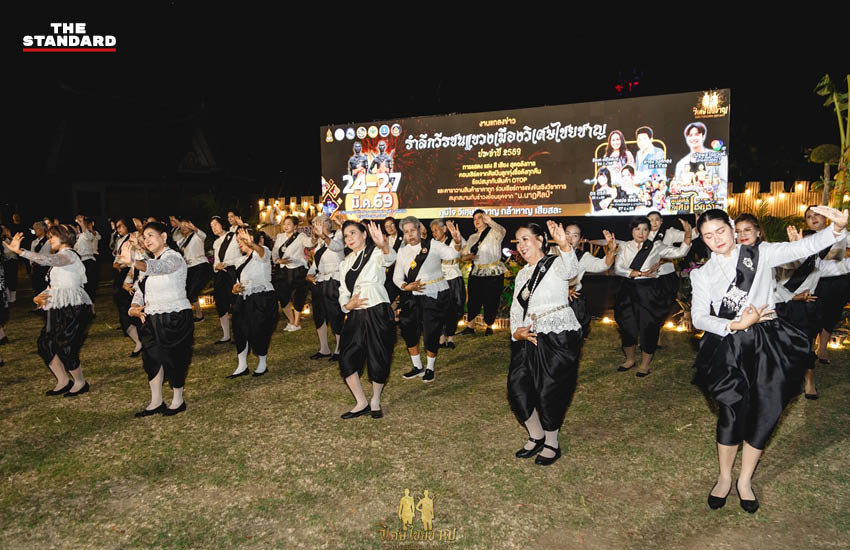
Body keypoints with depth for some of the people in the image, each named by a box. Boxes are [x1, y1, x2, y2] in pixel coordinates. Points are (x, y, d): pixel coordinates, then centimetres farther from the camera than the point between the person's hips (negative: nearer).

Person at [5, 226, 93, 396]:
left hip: (72, 308, -9)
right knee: (44, 343, 7)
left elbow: (46, 259, -30)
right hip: (58, 309, 9)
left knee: (65, 347, -7)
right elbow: (53, 286, 19)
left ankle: (81, 382, 13)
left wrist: (19, 251, -36)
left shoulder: (69, 255, -9)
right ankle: (63, 382, 19)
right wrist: (39, 297, 0)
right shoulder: (58, 259, 20)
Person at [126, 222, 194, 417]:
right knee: (152, 358, 9)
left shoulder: (174, 258, -11)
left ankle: (178, 400, 18)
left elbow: (158, 268, -34)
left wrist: (133, 262, -52)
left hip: (174, 318, -8)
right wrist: (135, 307, -7)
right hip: (152, 319, 8)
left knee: (172, 359, 1)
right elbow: (140, 289, 13)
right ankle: (156, 402, 20)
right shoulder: (148, 262, 16)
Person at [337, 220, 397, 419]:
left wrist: (383, 245, -51)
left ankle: (375, 401, 25)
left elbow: (390, 257, -27)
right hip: (356, 316, 5)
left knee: (378, 360, 1)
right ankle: (361, 403, 12)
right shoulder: (345, 264, 16)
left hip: (378, 313, -5)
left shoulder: (376, 254, -2)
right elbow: (343, 292, 16)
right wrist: (347, 305, -9)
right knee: (347, 358, -3)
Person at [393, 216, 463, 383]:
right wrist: (406, 286, -11)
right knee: (408, 329, 3)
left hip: (435, 295, -4)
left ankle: (430, 368, 20)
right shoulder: (402, 252, 9)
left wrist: (457, 243, -41)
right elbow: (397, 277, 10)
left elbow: (452, 254, -19)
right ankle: (417, 367, 22)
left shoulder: (433, 245, -3)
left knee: (431, 332, -1)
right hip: (412, 297, 5)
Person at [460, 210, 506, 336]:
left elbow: (502, 231, -28)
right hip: (476, 273, 4)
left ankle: (489, 327, 18)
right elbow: (463, 256, 15)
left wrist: (490, 221, -48)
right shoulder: (472, 238, 15)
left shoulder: (493, 232, -2)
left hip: (493, 273, -4)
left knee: (491, 301, 1)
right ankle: (469, 327, 13)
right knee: (473, 300, 2)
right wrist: (468, 257, -10)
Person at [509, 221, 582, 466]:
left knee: (549, 392, 1)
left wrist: (564, 246, -54)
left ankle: (552, 444, 23)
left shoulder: (555, 264, -8)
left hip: (558, 340, -7)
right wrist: (516, 331, -4)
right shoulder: (523, 274, 15)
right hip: (528, 339, 7)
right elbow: (516, 308, 16)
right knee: (517, 388, 5)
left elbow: (570, 270, -33)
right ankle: (536, 437, 27)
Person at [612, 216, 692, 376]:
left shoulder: (656, 247, 3)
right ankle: (630, 359, 31)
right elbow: (618, 268, -5)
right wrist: (641, 273, -13)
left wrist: (687, 233, -19)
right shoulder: (625, 247, 6)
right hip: (629, 291, 2)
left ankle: (645, 364, 20)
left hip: (649, 292, -2)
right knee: (627, 327, 9)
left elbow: (680, 252, -4)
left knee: (648, 328, 2)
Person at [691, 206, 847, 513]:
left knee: (766, 413, 2)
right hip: (729, 348, -1)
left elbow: (802, 248, -11)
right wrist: (736, 325, -14)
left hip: (768, 343, 1)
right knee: (732, 413, -9)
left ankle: (745, 480, 23)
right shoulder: (702, 274, 6)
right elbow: (698, 318, -3)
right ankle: (724, 478, 15)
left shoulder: (760, 255, 4)